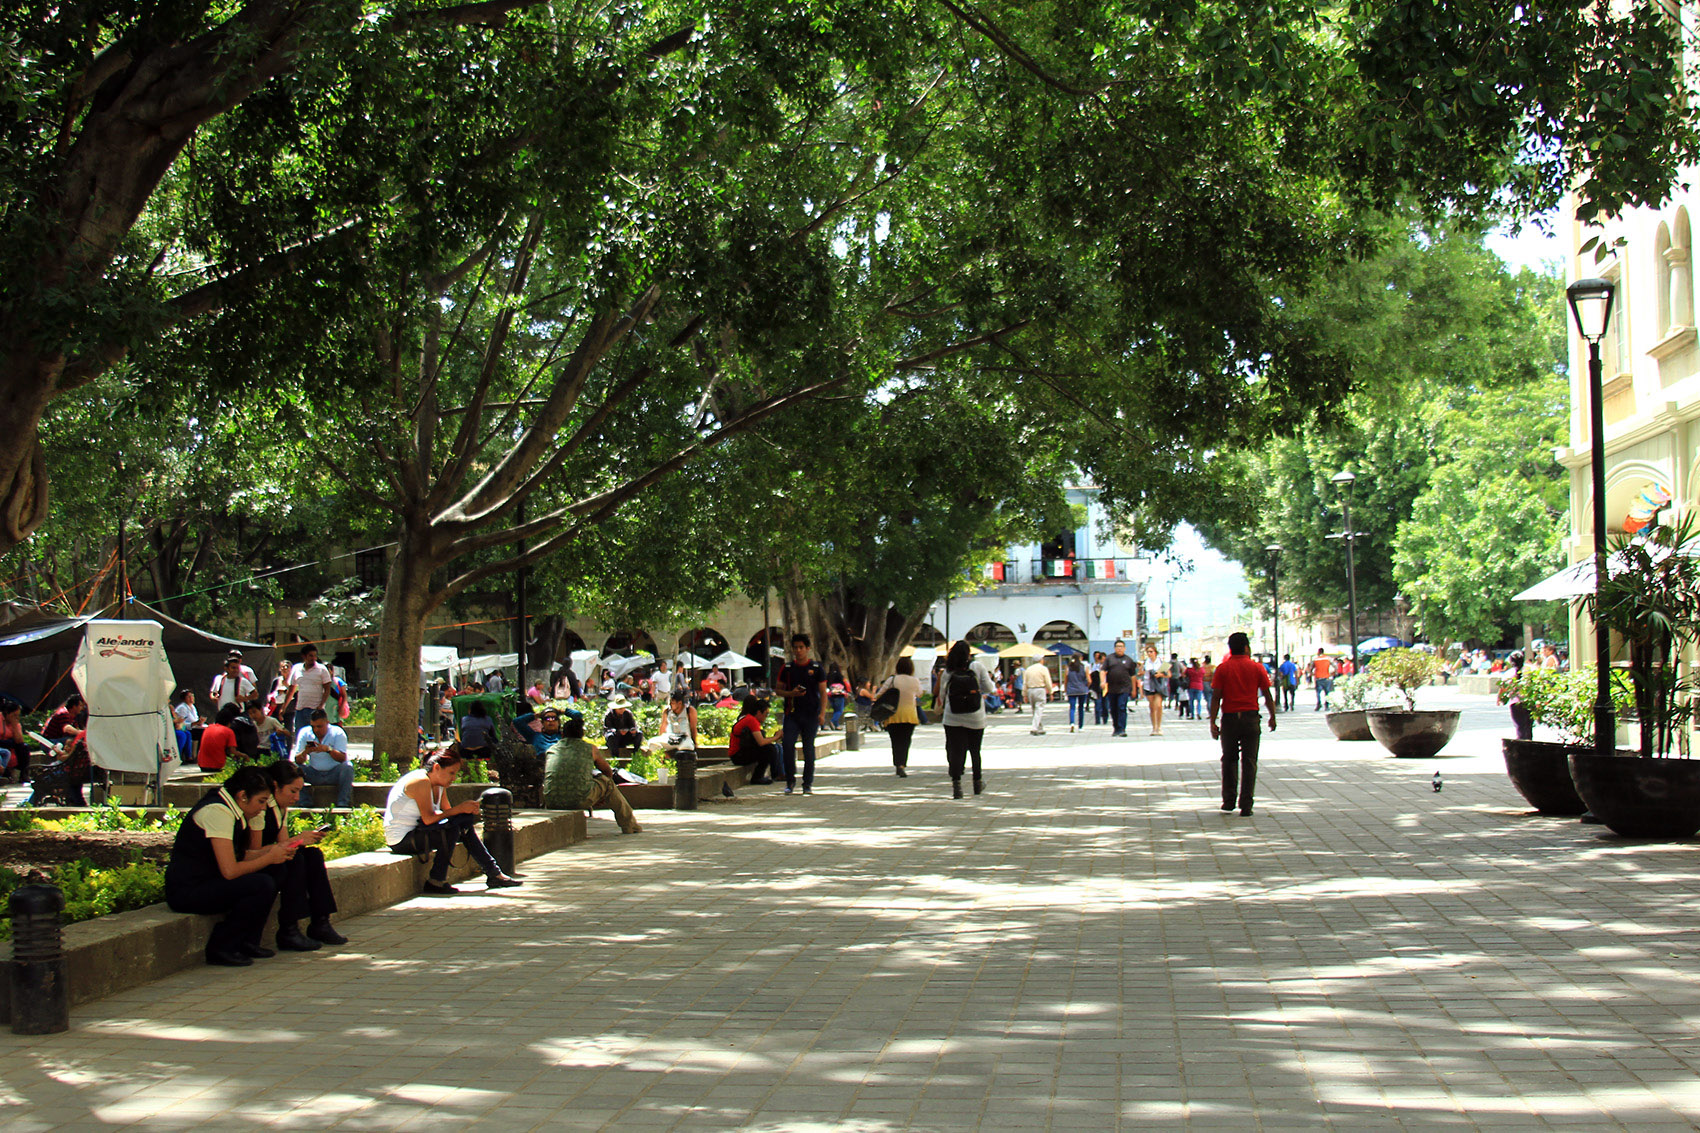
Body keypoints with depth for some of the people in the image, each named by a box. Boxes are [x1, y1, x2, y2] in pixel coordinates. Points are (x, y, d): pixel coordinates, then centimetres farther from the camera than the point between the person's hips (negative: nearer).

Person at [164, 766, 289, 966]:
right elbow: (229, 871, -24)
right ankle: (220, 948, -9)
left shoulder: (229, 808, 10)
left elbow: (235, 860, 11)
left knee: (271, 876, 2)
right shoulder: (218, 811, -19)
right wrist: (269, 857, -12)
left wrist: (272, 850, 0)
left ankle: (247, 942, 6)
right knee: (263, 885, -22)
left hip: (205, 880, 10)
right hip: (186, 891, -10)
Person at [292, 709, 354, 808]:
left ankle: (343, 803, -30)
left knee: (347, 767, -32)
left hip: (334, 774, -2)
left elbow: (343, 758, -17)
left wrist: (328, 749, -33)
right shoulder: (304, 733, -1)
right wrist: (305, 752, -27)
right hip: (314, 774, 2)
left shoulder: (337, 733, -8)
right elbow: (298, 761, -4)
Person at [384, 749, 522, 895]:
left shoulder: (439, 785, 9)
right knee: (451, 830, -26)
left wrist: (467, 809, -13)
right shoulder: (421, 781, -20)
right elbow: (428, 818, -27)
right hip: (401, 840, -10)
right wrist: (459, 809, -23)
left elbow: (447, 812, 7)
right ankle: (436, 883, -18)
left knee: (465, 826, 3)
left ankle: (494, 873, 8)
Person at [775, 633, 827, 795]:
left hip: (811, 715, -1)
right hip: (792, 713, 2)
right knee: (787, 745, -9)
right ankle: (790, 781, 4)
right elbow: (778, 690, 13)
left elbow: (823, 692, 2)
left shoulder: (816, 668, 3)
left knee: (808, 748, 1)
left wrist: (822, 713, -8)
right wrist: (791, 694, -8)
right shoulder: (787, 668, 9)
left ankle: (808, 783, 11)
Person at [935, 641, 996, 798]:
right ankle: (978, 782, 29)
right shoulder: (977, 667, -6)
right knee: (975, 750, 16)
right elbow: (988, 688, -3)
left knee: (955, 751, -1)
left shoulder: (947, 673, -4)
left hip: (953, 719, -1)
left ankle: (956, 783, -15)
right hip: (975, 719, 1)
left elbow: (941, 695, 2)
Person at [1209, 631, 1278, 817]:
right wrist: (1272, 717, 15)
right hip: (1250, 717, 0)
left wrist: (1213, 722, -3)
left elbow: (1216, 697, -5)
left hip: (1229, 718, 0)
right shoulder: (1257, 668, 0)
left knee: (1229, 760, 15)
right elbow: (1268, 695, 2)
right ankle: (1246, 806, -3)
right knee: (1249, 761, 2)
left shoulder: (1222, 669, -1)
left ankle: (1229, 801, 16)